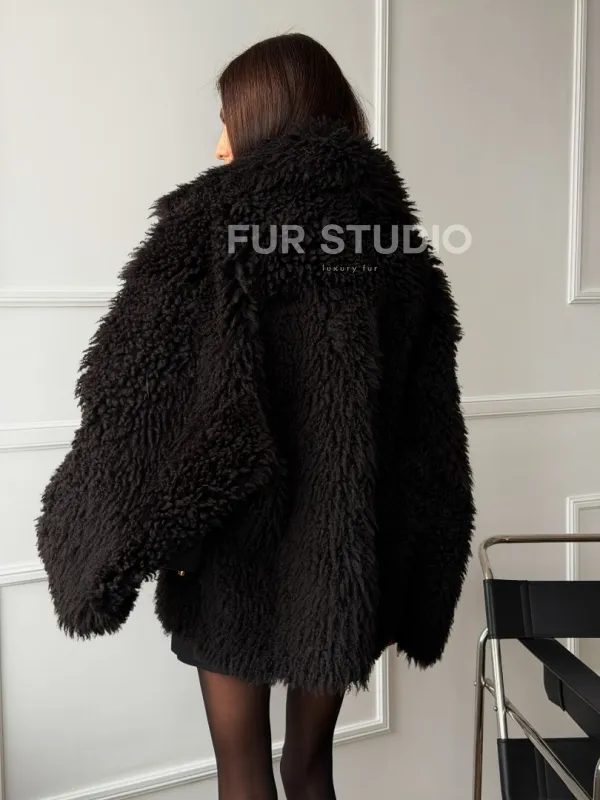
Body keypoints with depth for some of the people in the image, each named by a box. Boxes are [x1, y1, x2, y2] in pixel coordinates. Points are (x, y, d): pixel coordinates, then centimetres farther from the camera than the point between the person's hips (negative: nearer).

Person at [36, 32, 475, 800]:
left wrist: (115, 543, -2)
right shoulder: (393, 230, 3)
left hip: (236, 541, -4)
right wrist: (402, 577, 10)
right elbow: (430, 426, 3)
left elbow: (137, 392, -15)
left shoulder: (212, 220, -10)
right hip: (347, 544, 4)